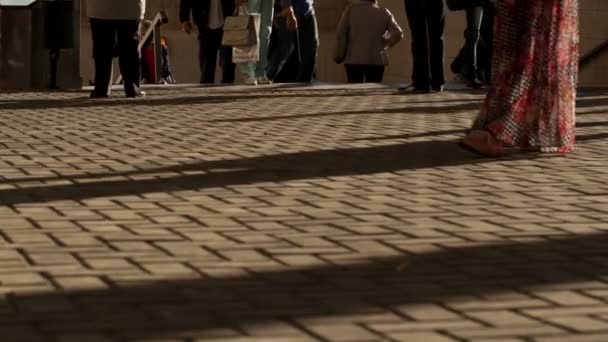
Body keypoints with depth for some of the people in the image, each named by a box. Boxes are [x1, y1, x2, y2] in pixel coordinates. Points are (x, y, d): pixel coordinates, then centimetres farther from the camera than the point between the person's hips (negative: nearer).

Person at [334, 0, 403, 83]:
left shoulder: (350, 9, -1)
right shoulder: (384, 13, 0)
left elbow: (341, 34, -4)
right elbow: (398, 34, -7)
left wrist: (339, 55, 3)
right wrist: (386, 44, 11)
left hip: (354, 60, 0)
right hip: (376, 61, 0)